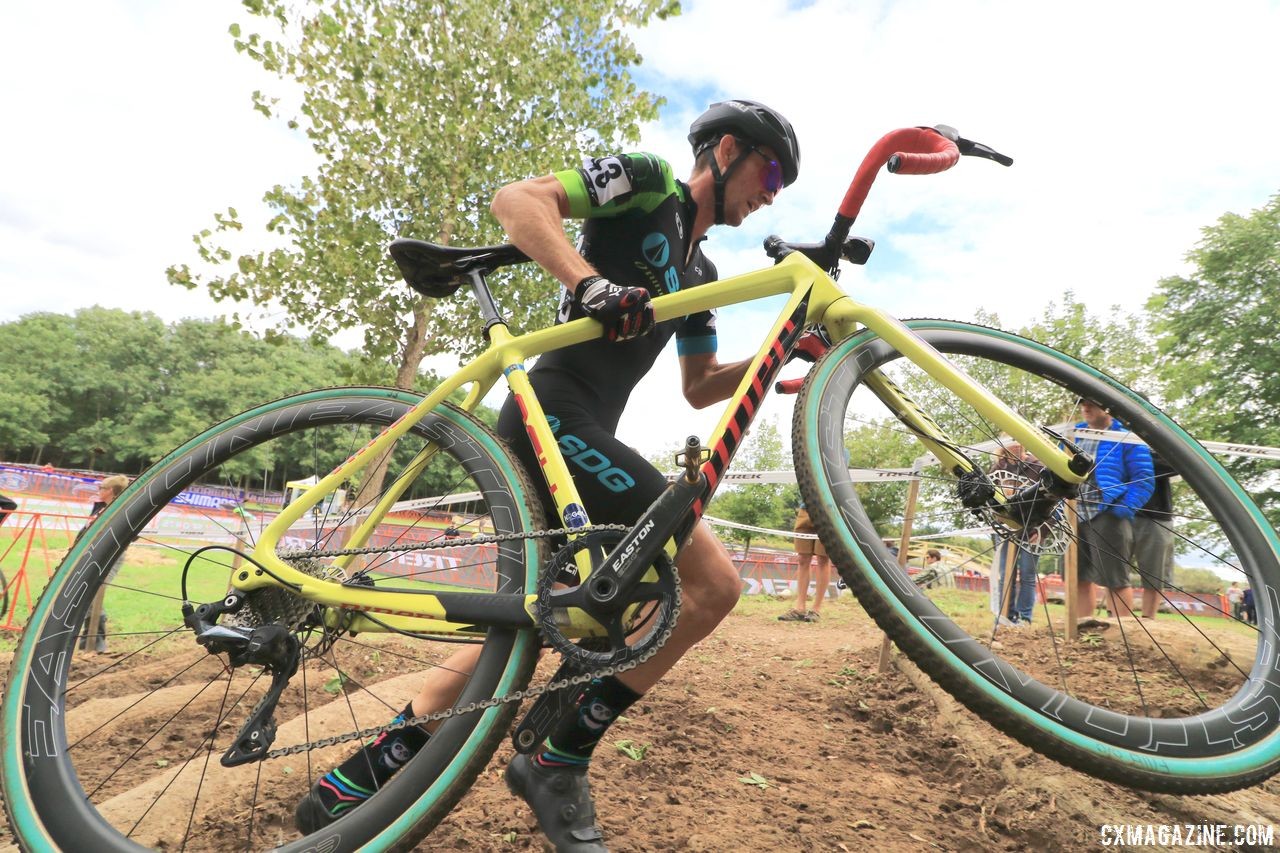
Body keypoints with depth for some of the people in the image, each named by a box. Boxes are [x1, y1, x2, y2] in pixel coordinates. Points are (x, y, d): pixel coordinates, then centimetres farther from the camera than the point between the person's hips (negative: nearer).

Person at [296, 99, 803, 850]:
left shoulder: (699, 272, 26)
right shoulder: (648, 181, 3)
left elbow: (699, 388, 25)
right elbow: (516, 199, -10)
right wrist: (590, 282, -25)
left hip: (558, 430, 10)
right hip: (556, 415, -10)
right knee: (715, 584, -12)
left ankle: (351, 786, 23)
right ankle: (559, 765, 0)